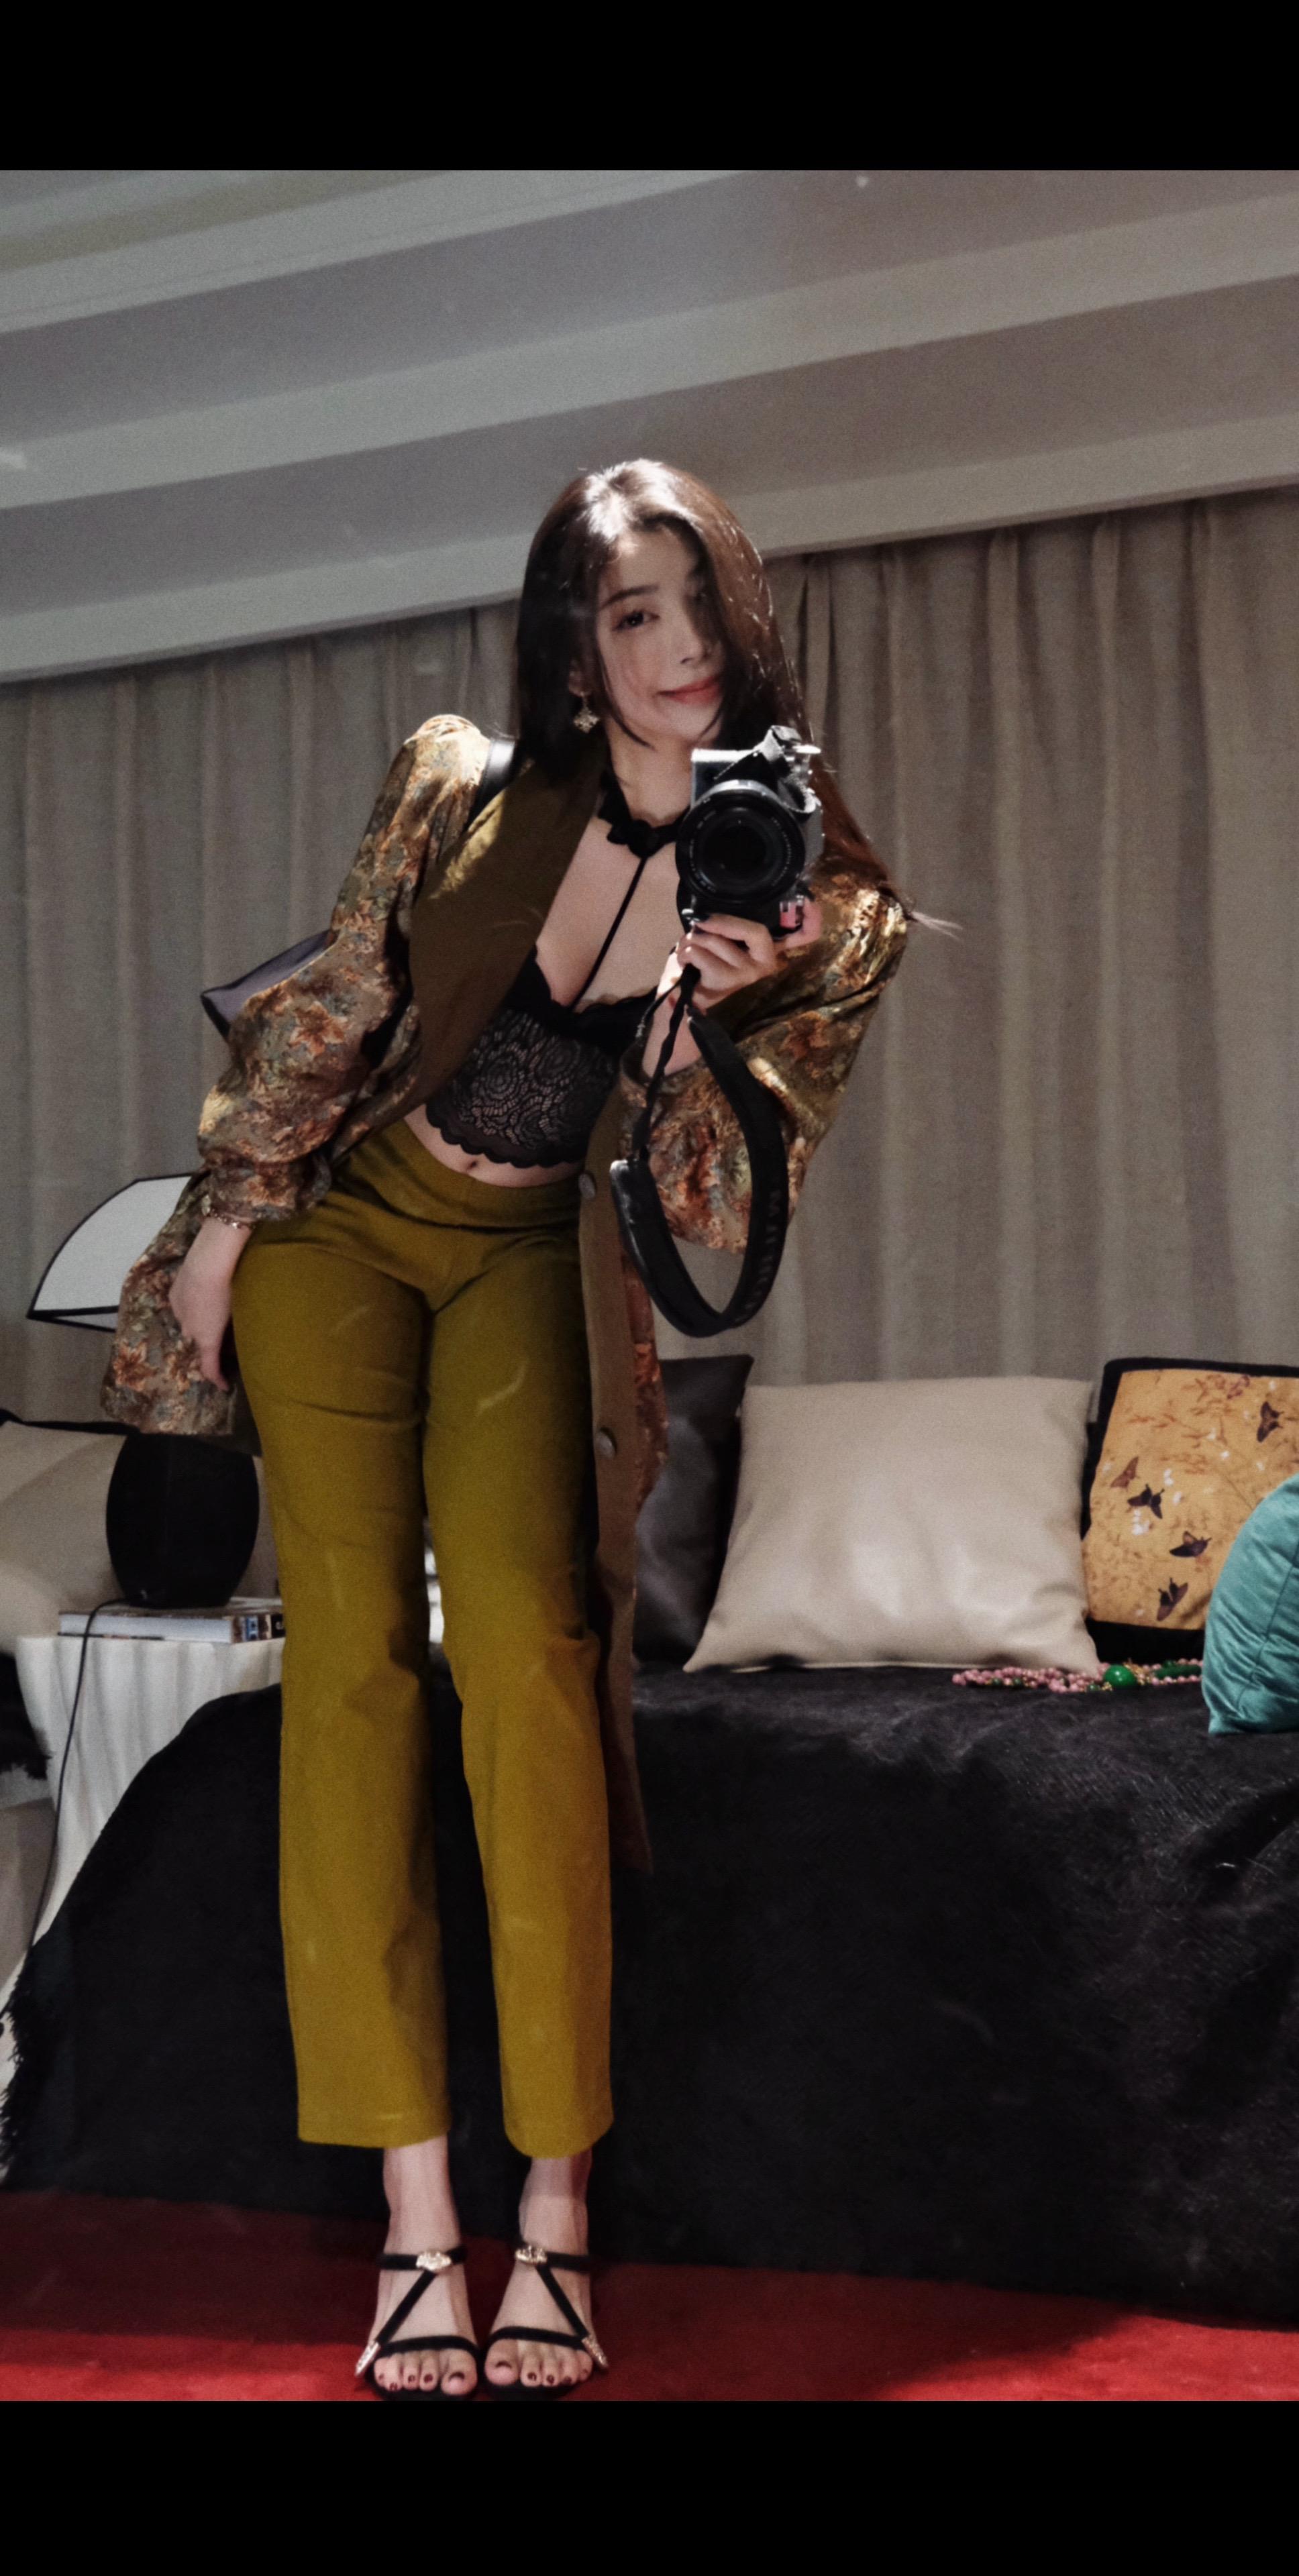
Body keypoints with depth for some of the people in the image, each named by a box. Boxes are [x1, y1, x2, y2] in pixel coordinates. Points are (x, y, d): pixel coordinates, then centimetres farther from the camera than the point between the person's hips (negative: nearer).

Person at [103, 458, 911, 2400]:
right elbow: (325, 1015, 1)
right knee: (352, 1639, -14)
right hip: (336, 1224, 0)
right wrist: (222, 1223, 4)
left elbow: (722, 1214, -12)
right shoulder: (461, 793, -11)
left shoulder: (825, 910, -10)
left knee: (526, 1645, -21)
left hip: (527, 1269, 0)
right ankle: (417, 2222, -11)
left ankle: (555, 2216, -13)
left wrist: (733, 1013, -29)